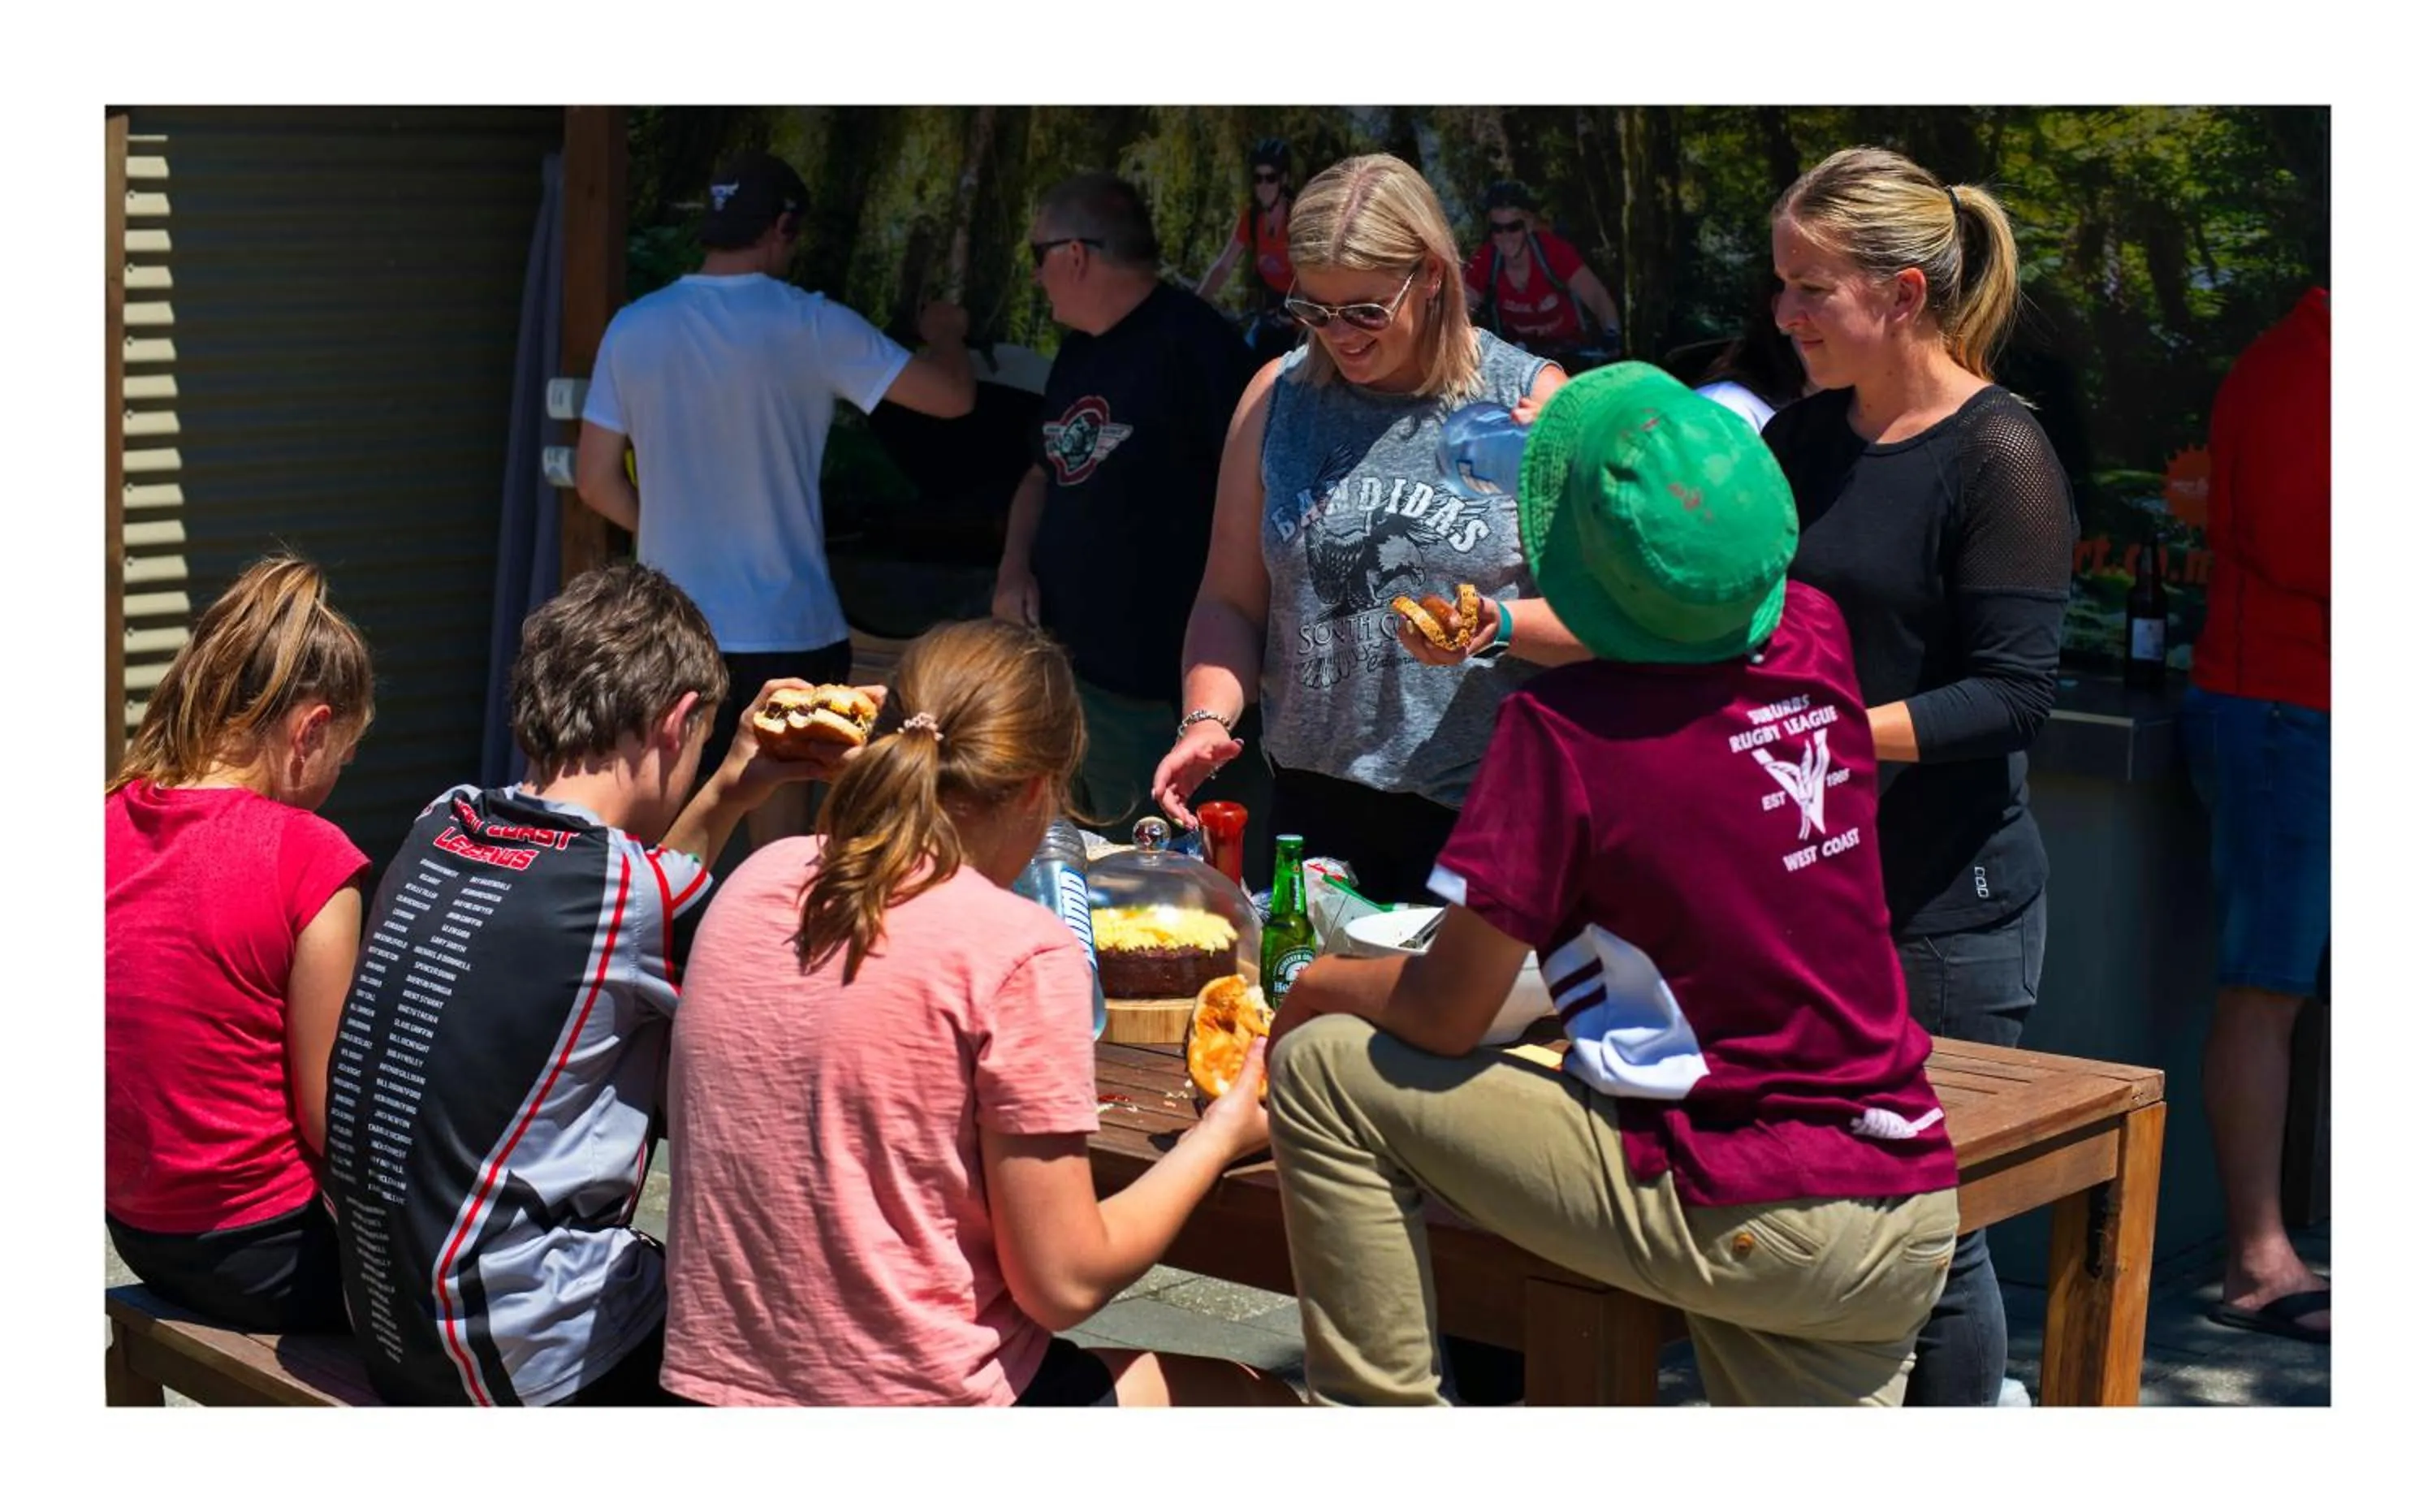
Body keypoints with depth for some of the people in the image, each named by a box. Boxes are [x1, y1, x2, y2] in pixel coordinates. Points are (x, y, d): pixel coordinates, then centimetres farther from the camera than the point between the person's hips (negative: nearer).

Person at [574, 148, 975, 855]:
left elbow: (596, 479, 3)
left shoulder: (633, 329, -1)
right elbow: (951, 396, -8)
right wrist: (944, 333, 14)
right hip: (783, 626, -3)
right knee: (780, 835, 8)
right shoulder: (811, 328, -11)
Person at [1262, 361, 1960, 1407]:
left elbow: (1446, 1013, -6)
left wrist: (1320, 987, 13)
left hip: (1733, 1224, -7)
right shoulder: (1814, 644, 3)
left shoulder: (1563, 727, -14)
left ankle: (1380, 1414, 6)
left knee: (1322, 1071, 2)